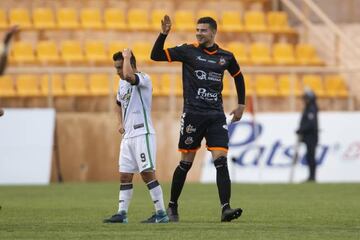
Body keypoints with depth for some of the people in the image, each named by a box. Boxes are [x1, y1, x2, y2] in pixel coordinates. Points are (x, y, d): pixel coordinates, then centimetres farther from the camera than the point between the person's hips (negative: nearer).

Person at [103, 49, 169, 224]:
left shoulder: (143, 79, -11)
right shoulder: (122, 83, 15)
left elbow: (128, 76, -35)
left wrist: (127, 57, -18)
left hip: (143, 134, -9)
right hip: (128, 136, 9)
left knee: (148, 174, -10)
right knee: (124, 176, 7)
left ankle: (161, 213, -7)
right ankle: (122, 214, 9)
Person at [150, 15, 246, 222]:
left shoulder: (226, 57, 8)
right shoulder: (188, 51, 1)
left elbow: (238, 77, 25)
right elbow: (156, 55, -3)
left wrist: (241, 105, 22)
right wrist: (164, 34, -16)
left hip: (216, 116, 2)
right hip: (193, 115, -2)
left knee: (221, 161, -11)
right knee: (186, 163, 4)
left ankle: (226, 209, -16)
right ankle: (172, 207, 20)